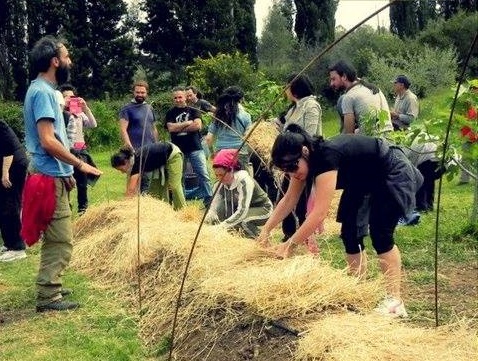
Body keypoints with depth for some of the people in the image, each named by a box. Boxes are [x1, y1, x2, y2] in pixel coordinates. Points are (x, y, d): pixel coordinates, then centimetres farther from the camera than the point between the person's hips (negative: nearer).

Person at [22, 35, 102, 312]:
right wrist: (80, 164, -16)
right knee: (61, 241, -6)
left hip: (53, 175, 10)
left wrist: (66, 170, 21)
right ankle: (48, 297, 0)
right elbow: (48, 141, -23)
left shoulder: (45, 90, 15)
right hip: (50, 178, -10)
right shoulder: (42, 92, -16)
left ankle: (50, 286, 27)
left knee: (55, 238, 17)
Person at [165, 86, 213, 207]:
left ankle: (208, 199, -5)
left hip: (195, 148, -1)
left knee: (203, 174, -8)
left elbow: (198, 125, -9)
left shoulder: (193, 111, 8)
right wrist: (188, 123, -6)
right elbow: (171, 128, -7)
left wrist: (179, 128, -6)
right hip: (178, 149, 1)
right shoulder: (170, 113, 10)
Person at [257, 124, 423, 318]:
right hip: (363, 180, 9)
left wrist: (289, 245, -35)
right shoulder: (305, 160, -11)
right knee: (349, 233, -1)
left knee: (380, 234, -18)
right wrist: (266, 230, -7)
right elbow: (289, 199, -1)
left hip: (392, 174, -9)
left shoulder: (327, 157, -36)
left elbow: (319, 213, -40)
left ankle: (395, 301, -14)